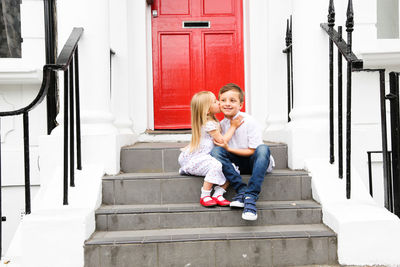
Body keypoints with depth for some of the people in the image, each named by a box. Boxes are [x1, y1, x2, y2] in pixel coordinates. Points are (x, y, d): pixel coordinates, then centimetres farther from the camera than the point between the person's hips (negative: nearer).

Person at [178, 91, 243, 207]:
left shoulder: (213, 121, 16)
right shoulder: (209, 124, -17)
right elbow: (222, 141, -15)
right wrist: (233, 126, -7)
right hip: (194, 160, -9)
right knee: (217, 166, -36)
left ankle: (218, 194, -10)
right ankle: (204, 196, -23)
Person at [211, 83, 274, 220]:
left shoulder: (249, 122, -14)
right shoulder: (222, 124, 0)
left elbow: (253, 151, -14)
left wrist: (229, 148, -19)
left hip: (254, 161, -3)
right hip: (237, 163, 4)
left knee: (263, 149, -36)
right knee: (215, 151, -22)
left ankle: (251, 196, -38)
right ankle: (241, 190, -27)